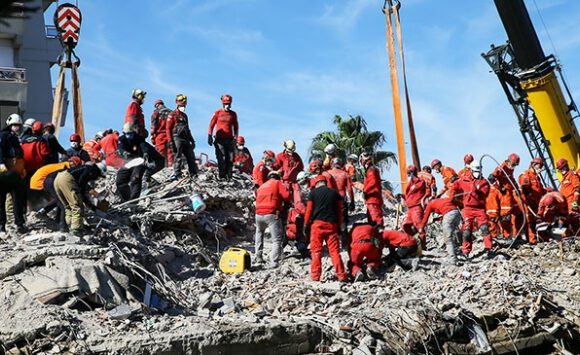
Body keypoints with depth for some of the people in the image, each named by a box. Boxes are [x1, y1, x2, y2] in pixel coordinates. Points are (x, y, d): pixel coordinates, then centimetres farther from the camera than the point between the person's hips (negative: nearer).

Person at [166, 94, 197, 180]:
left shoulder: (184, 115, 22)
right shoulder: (172, 115, 0)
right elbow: (168, 129, -6)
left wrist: (192, 140, 23)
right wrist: (170, 141, -15)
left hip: (186, 139, 7)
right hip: (177, 138, -7)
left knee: (191, 156, 5)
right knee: (177, 157, -8)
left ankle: (194, 174, 10)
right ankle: (177, 175, -7)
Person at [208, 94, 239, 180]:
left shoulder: (233, 114, 13)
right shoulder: (217, 113, 4)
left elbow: (235, 126, 18)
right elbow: (211, 125, 5)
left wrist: (235, 137, 8)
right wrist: (210, 136, -2)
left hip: (229, 139, 3)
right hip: (220, 139, -3)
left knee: (230, 158, -2)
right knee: (221, 158, -7)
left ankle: (228, 176, 1)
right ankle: (222, 176, -4)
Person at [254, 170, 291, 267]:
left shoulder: (261, 186, 25)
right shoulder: (277, 183, 9)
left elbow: (257, 200, 19)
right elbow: (286, 196, -5)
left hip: (259, 214, 5)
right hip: (272, 214, -5)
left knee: (259, 232, 31)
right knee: (277, 239, -2)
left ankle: (258, 257, 26)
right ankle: (274, 261, -17)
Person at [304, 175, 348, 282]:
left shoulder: (313, 192, 6)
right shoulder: (335, 193, 13)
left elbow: (309, 210, 2)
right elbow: (340, 211, 12)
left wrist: (306, 225, 9)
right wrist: (338, 226, 18)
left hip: (317, 224, -2)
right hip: (332, 225, 2)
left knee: (316, 251, 0)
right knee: (334, 251, 2)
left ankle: (315, 276, -5)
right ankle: (341, 275, -5)